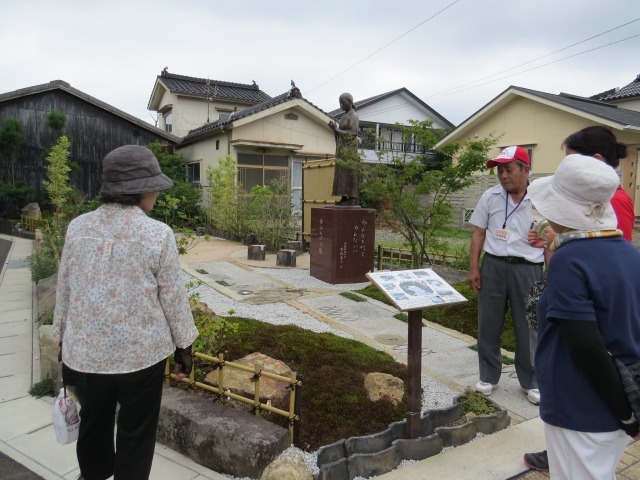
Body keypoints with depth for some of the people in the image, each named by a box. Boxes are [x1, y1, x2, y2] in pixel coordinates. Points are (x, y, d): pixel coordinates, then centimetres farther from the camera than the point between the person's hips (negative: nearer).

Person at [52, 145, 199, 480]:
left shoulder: (78, 227, -3)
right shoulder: (158, 234, -14)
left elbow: (65, 291, 5)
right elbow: (174, 298, -9)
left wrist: (63, 340, 18)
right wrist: (184, 346, 4)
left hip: (86, 350, 5)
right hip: (140, 352, -4)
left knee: (94, 423, 27)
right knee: (136, 431, 16)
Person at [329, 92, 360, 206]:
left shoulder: (353, 116, -6)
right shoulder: (344, 116, 19)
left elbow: (353, 134, -16)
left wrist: (336, 129, -12)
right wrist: (334, 128, 1)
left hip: (349, 148, -9)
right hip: (342, 149, 9)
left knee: (349, 173, -11)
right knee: (342, 174, 4)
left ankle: (352, 198, -11)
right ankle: (344, 197, 3)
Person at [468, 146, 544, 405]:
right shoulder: (490, 197, 2)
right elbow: (479, 233, 6)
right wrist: (473, 267, 1)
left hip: (527, 269, -2)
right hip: (493, 266, 2)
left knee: (528, 328, 8)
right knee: (488, 324, 10)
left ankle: (531, 382, 26)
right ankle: (488, 376, 27)